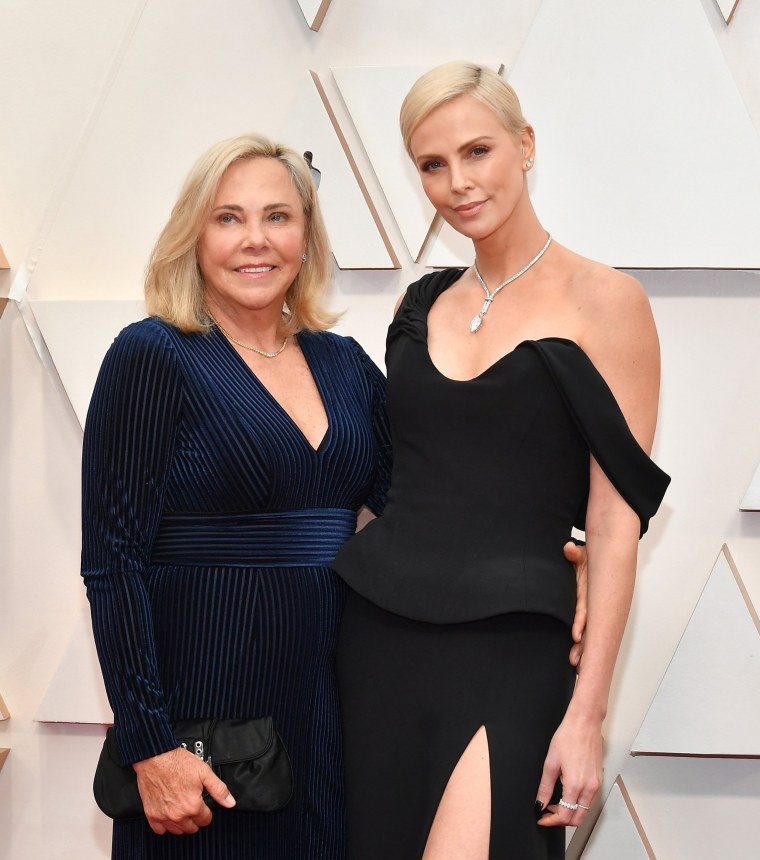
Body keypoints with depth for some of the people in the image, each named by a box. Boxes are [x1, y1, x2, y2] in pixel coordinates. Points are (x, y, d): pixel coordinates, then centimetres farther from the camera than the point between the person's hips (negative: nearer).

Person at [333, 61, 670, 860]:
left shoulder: (602, 300, -5)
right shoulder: (423, 304, 10)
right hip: (376, 634, 5)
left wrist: (586, 714, -12)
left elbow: (615, 521, -8)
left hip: (505, 647, -5)